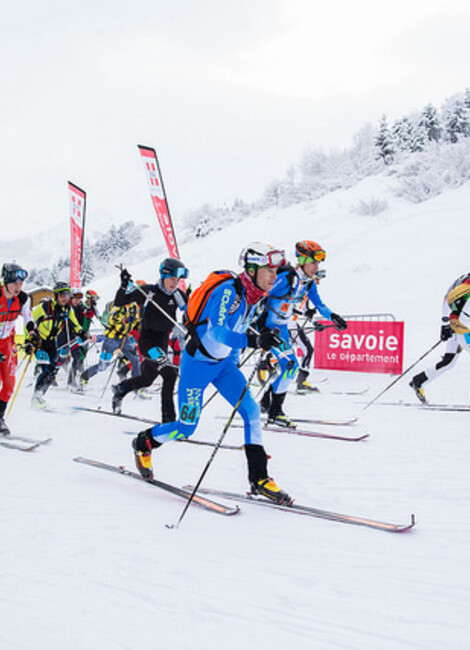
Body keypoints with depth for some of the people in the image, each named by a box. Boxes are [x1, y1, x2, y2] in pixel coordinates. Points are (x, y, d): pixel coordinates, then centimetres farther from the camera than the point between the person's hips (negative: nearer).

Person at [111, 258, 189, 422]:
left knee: (146, 379, 20)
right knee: (170, 374, -23)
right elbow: (118, 302, -7)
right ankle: (168, 418, -19)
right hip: (147, 339, -6)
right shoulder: (147, 291, -10)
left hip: (163, 341, 6)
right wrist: (124, 285, -21)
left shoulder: (178, 295, 2)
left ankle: (119, 389, 49)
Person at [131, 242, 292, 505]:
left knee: (252, 411, -7)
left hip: (224, 362, 7)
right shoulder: (227, 291, -26)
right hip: (198, 361, -7)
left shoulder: (254, 295, 0)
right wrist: (254, 340, -51)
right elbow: (217, 332, -38)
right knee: (186, 428, -2)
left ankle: (259, 478, 0)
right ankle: (144, 443, 27)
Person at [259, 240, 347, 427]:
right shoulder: (286, 278, -22)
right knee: (289, 364, -15)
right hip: (267, 325, -9)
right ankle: (274, 413, -6)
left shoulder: (309, 283, 3)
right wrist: (253, 323, -26)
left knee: (291, 367, 10)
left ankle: (267, 401, 25)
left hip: (282, 327, 9)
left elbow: (319, 304, 13)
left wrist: (332, 317, -3)